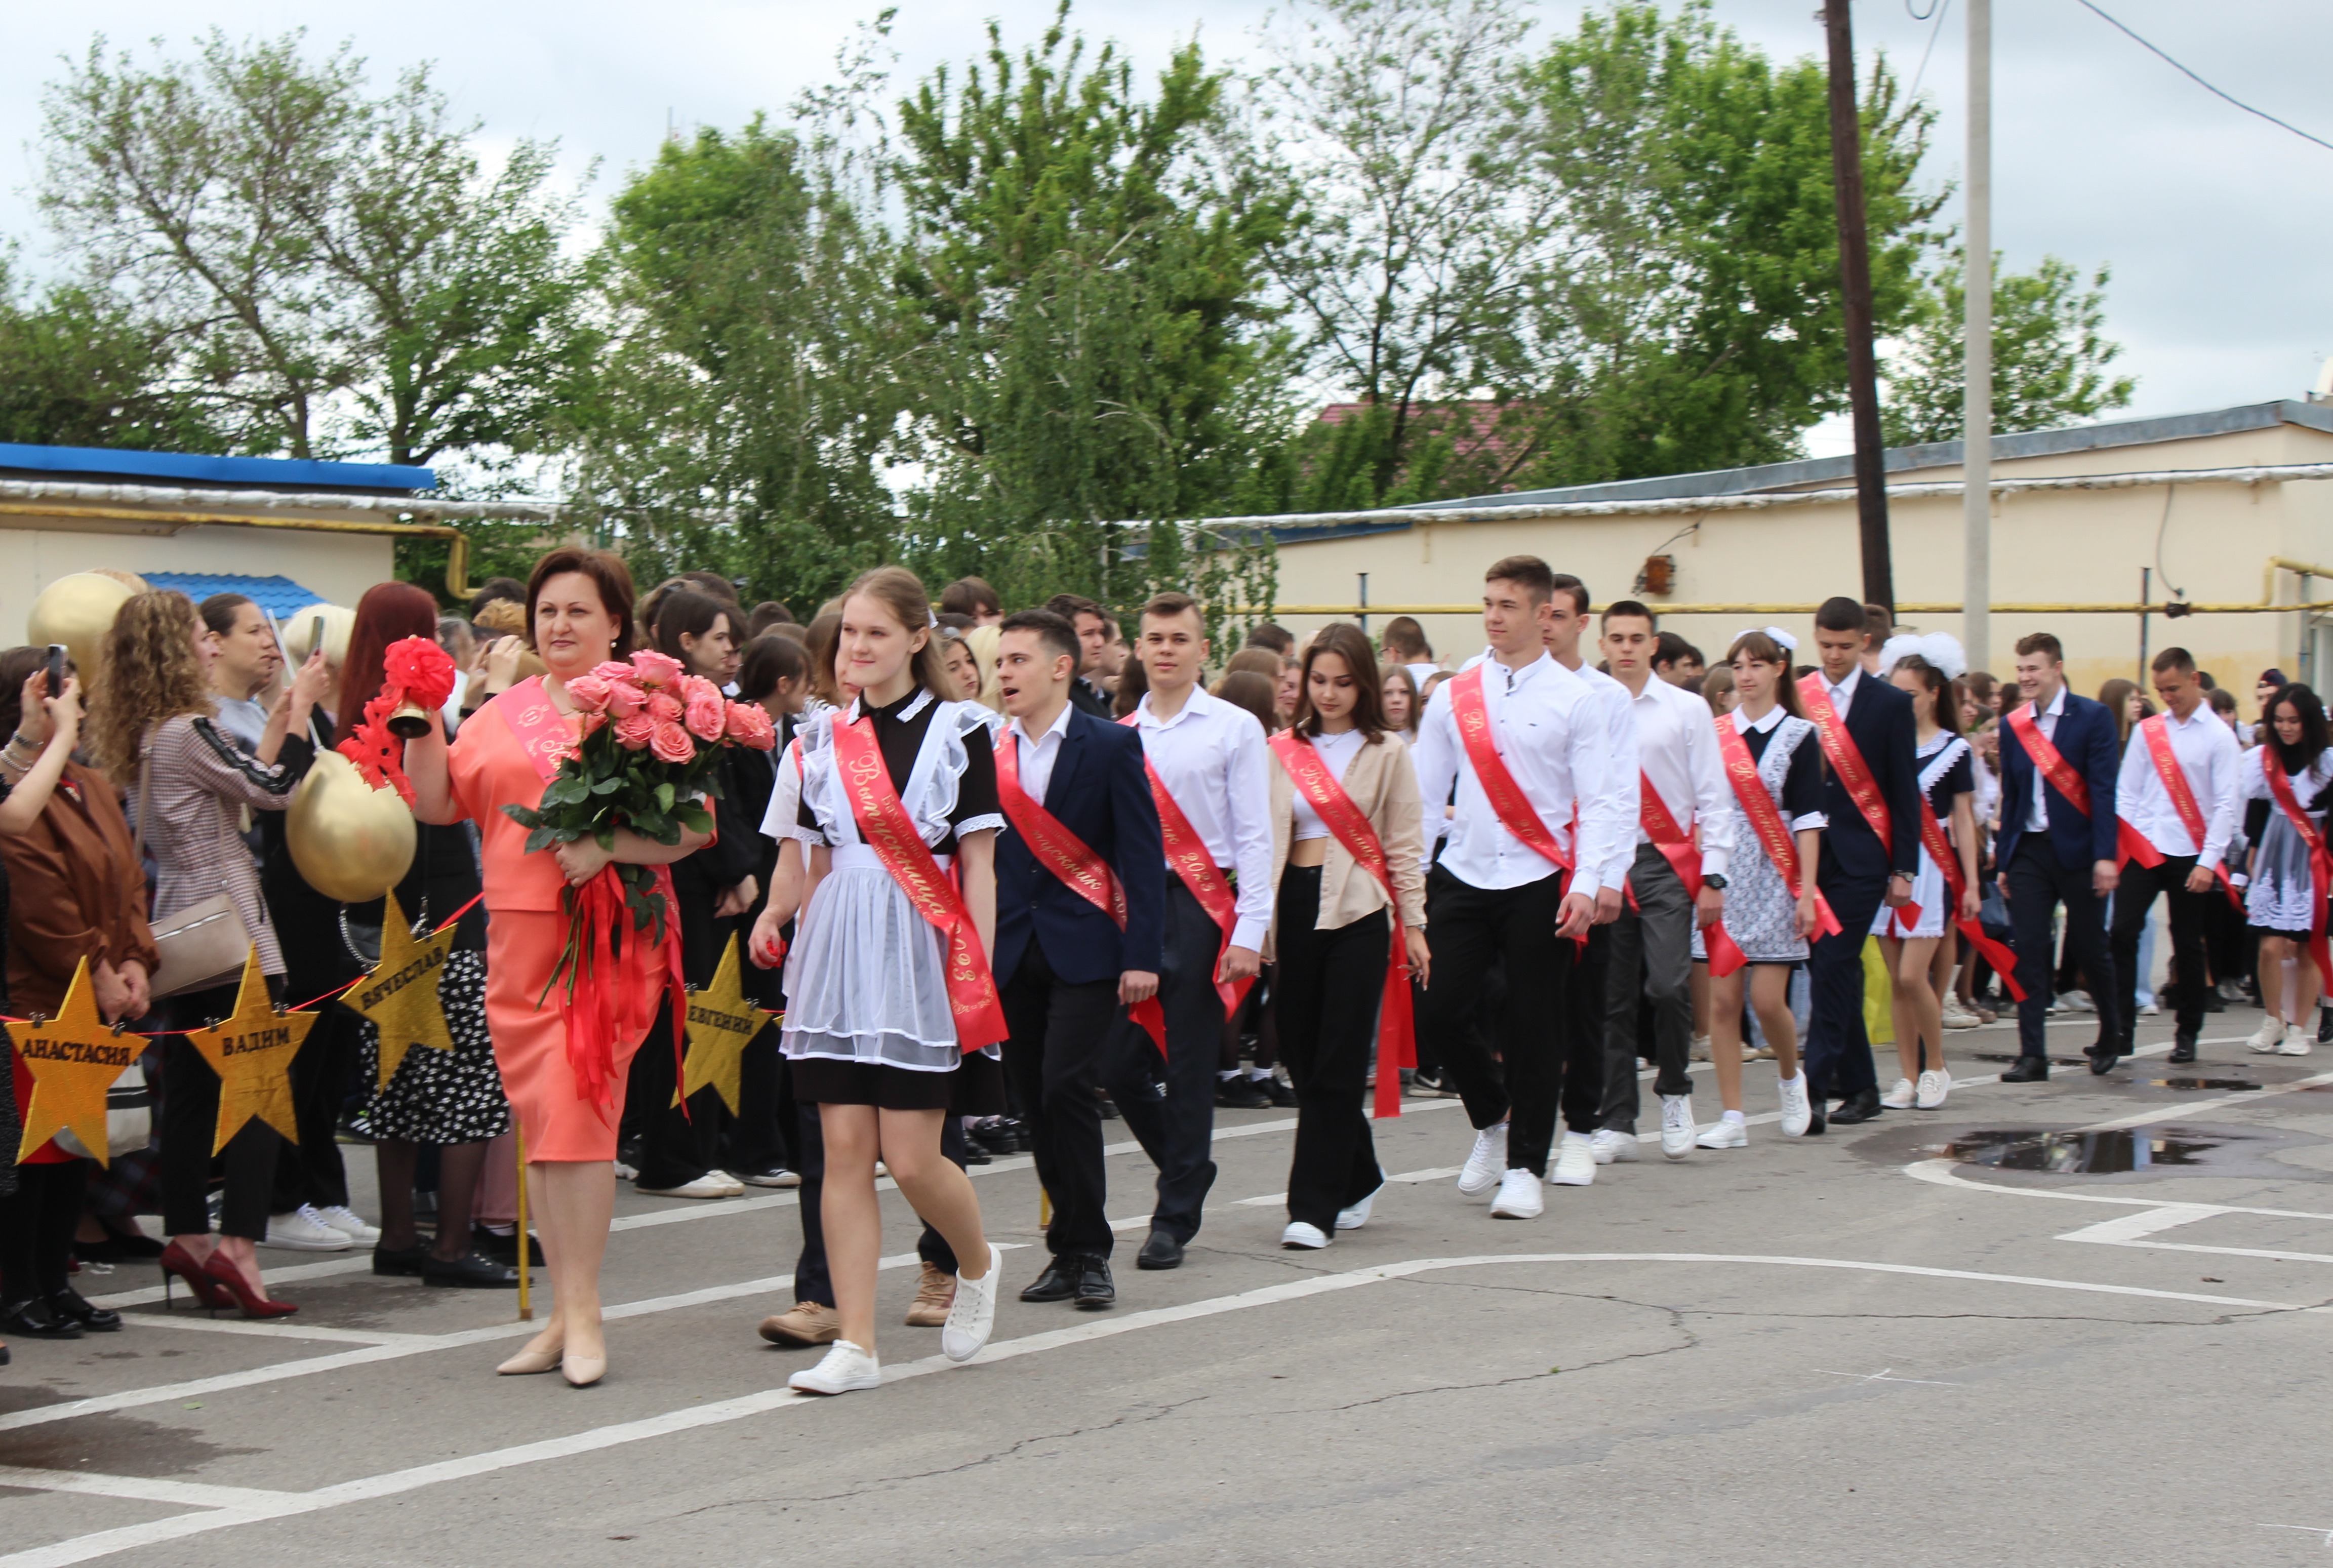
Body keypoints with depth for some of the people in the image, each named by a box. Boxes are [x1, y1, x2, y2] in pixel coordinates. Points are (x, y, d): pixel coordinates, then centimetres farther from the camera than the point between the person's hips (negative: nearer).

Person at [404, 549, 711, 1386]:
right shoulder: (504, 712, 15)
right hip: (516, 933, 5)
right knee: (538, 1124, 7)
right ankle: (566, 1314, 15)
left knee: (574, 1109, -11)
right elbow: (435, 802, 12)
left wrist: (607, 845, -21)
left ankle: (584, 1316, -4)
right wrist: (425, 730, -3)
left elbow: (695, 822, -7)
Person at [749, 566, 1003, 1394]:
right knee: (844, 1148, -1)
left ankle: (977, 1264, 26)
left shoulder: (957, 730, 0)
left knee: (910, 1157, -5)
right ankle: (855, 1344, 1)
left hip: (920, 951, -4)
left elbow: (978, 866, -2)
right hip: (839, 950, 4)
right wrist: (779, 915, 2)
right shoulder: (824, 737, 11)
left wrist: (980, 975, -8)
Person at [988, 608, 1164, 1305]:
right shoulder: (988, 751, 9)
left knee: (1067, 1090, -13)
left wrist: (1141, 955, -11)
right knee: (1035, 1103, 5)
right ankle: (1069, 1251, 14)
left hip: (1085, 951, -4)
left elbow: (1141, 854, -4)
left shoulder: (1112, 746, -1)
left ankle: (1088, 1253, -4)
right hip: (1012, 953, 4)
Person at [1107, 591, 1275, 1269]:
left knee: (1189, 1066, -1)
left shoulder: (1234, 729, 0)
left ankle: (1175, 1219, 9)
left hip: (1199, 906, -3)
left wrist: (1249, 933, -10)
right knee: (1120, 1064, 2)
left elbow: (1254, 837, -2)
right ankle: (1187, 1168, 26)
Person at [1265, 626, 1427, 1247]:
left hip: (1359, 913, -3)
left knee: (1337, 1065, -7)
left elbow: (1403, 845, 5)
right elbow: (1265, 838, 7)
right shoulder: (1283, 752, 10)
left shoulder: (1387, 755, 5)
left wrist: (1413, 923, 0)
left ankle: (1314, 1207, -6)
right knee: (1302, 1058, 6)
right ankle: (1357, 1180, 25)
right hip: (1297, 908, 3)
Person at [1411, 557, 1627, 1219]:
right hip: (1464, 877, 3)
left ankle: (1524, 1169, 12)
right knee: (1439, 1013, -4)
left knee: (1534, 1028, 0)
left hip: (1540, 883, -3)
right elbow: (1423, 792, 10)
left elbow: (1598, 803, -3)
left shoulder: (1573, 699, 0)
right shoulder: (1452, 697, 8)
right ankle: (1491, 1121, 23)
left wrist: (1585, 886, -14)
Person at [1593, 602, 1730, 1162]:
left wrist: (1713, 877, -2)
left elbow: (1713, 797, 4)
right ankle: (1616, 1123, 11)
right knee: (1613, 998, 3)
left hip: (1666, 862, -1)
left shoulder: (1687, 710, 4)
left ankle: (1675, 1093, 9)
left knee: (1669, 985, -15)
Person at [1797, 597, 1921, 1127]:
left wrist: (1903, 869, -3)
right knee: (1831, 972, 7)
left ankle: (1816, 1091, -14)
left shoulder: (1889, 704, 1)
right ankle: (1859, 1085, 17)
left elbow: (1904, 793, 1)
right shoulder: (1794, 698, 6)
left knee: (1834, 969, -11)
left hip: (1859, 858, -3)